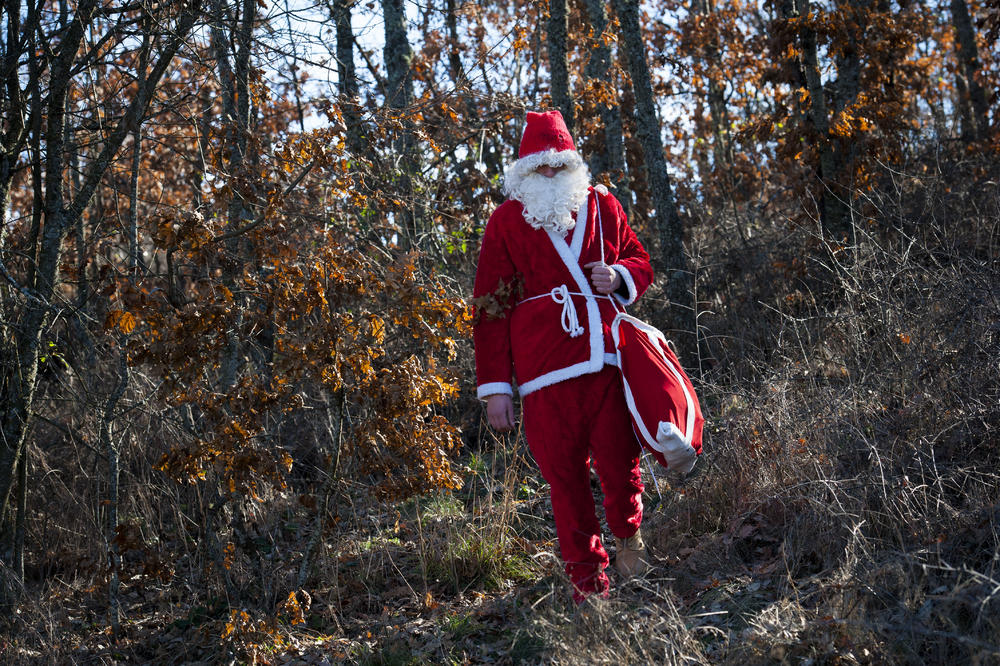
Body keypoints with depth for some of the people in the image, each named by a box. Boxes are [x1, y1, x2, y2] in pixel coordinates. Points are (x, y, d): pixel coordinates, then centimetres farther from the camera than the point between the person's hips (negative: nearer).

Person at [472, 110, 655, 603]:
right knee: (565, 475, 0)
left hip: (607, 359, 2)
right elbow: (489, 307, 5)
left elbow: (640, 262, 26)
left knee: (619, 462, -3)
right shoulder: (506, 221, 7)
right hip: (547, 373, -2)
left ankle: (629, 535, 28)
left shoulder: (602, 206, 14)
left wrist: (620, 277, -1)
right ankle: (585, 574, 14)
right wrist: (493, 387, 0)